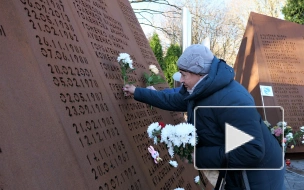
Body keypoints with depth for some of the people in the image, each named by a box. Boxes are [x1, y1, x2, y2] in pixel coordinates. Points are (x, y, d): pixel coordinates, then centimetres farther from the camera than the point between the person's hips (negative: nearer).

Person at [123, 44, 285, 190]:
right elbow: (170, 101, 16)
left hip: (257, 175, -8)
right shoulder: (200, 91, -1)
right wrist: (137, 92, 18)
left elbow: (252, 151, -36)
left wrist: (201, 156, -29)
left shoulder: (231, 100, -33)